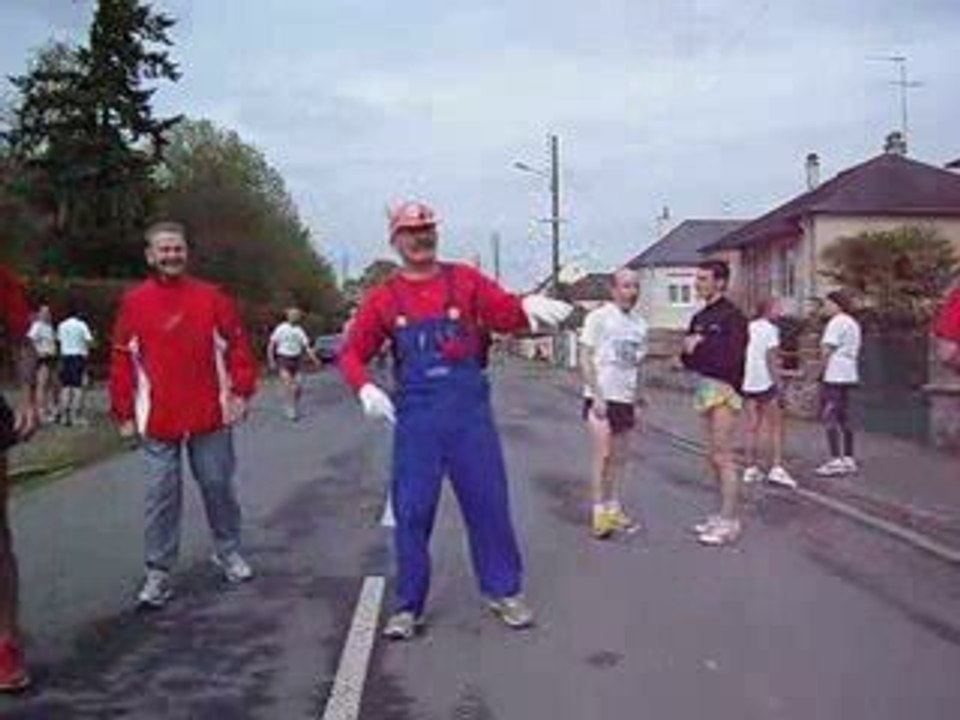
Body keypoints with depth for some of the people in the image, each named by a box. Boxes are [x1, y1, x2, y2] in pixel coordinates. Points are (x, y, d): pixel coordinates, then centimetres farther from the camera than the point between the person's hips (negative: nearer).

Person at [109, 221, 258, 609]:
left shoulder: (211, 297, 3)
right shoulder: (134, 302, 2)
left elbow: (236, 344, 5)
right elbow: (121, 360, 3)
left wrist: (240, 391, -3)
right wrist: (124, 412, 0)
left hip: (210, 417, 1)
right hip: (158, 420, 0)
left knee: (218, 485, 10)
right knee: (161, 496, 4)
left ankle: (228, 551, 30)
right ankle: (158, 572, 13)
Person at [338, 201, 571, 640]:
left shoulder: (465, 281, 5)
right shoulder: (384, 298, 5)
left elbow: (506, 314, -3)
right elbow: (352, 353, 6)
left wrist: (527, 306, -25)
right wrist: (364, 388, -13)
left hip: (470, 411, 0)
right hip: (415, 417, 0)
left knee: (488, 502, 7)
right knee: (411, 510, 4)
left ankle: (503, 592, 23)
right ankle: (408, 606, 17)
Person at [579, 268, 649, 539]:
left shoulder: (639, 323, 10)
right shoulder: (598, 317, -8)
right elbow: (585, 359, -10)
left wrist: (638, 399, 13)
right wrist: (597, 396, -16)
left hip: (625, 399, 6)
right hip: (602, 397, -6)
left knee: (621, 457, 11)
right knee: (603, 455, -7)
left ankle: (614, 508, 22)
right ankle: (599, 512, 0)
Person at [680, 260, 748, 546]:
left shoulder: (732, 316, -11)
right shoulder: (699, 318, 14)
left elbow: (730, 359, -19)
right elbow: (687, 358, 12)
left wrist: (699, 347, -11)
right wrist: (689, 351, -9)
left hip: (723, 390, -9)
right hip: (704, 388, 9)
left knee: (723, 457, -7)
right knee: (714, 457, 13)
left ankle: (729, 522, -2)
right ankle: (723, 515, 22)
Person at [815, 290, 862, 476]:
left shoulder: (836, 322, -11)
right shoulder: (853, 323, 19)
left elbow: (827, 349, -16)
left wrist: (824, 369, -2)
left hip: (834, 375, -10)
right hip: (849, 375, 10)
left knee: (829, 416, -9)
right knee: (843, 417, 13)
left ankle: (836, 460, -13)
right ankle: (848, 460, 15)